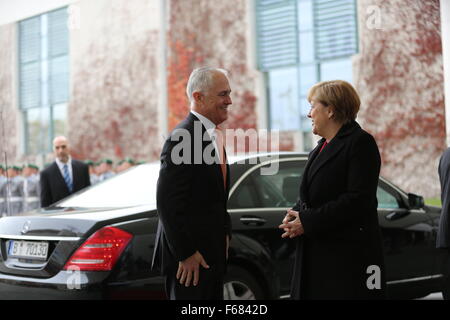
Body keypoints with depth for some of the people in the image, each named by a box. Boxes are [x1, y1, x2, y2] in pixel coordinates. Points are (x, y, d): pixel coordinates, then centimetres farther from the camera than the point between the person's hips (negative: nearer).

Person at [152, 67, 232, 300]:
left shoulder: (213, 136, 13)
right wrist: (185, 253, -20)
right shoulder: (183, 138, -17)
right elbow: (168, 203, -21)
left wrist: (224, 234, 13)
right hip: (190, 256, -9)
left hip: (212, 252, 9)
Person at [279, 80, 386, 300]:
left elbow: (358, 199, -18)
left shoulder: (360, 143, -8)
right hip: (315, 253, 8)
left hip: (348, 255, -8)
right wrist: (296, 215, 1)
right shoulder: (322, 148, 19)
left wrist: (308, 222, -17)